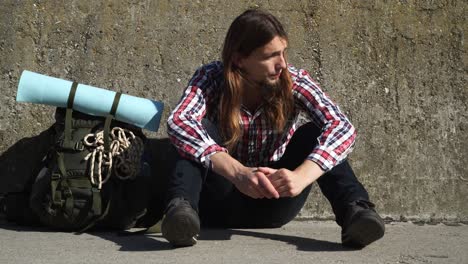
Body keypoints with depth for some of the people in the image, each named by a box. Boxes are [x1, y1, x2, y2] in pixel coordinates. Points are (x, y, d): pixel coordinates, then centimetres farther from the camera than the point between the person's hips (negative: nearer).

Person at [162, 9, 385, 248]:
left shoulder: (293, 82, -11)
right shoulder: (211, 78, -13)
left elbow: (342, 128, -26)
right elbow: (179, 123, -33)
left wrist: (300, 177, -45)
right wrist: (238, 172, -47)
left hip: (272, 203, 1)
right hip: (222, 203, -1)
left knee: (313, 133, -20)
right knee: (201, 131, -24)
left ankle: (354, 211, -37)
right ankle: (182, 208, -44)